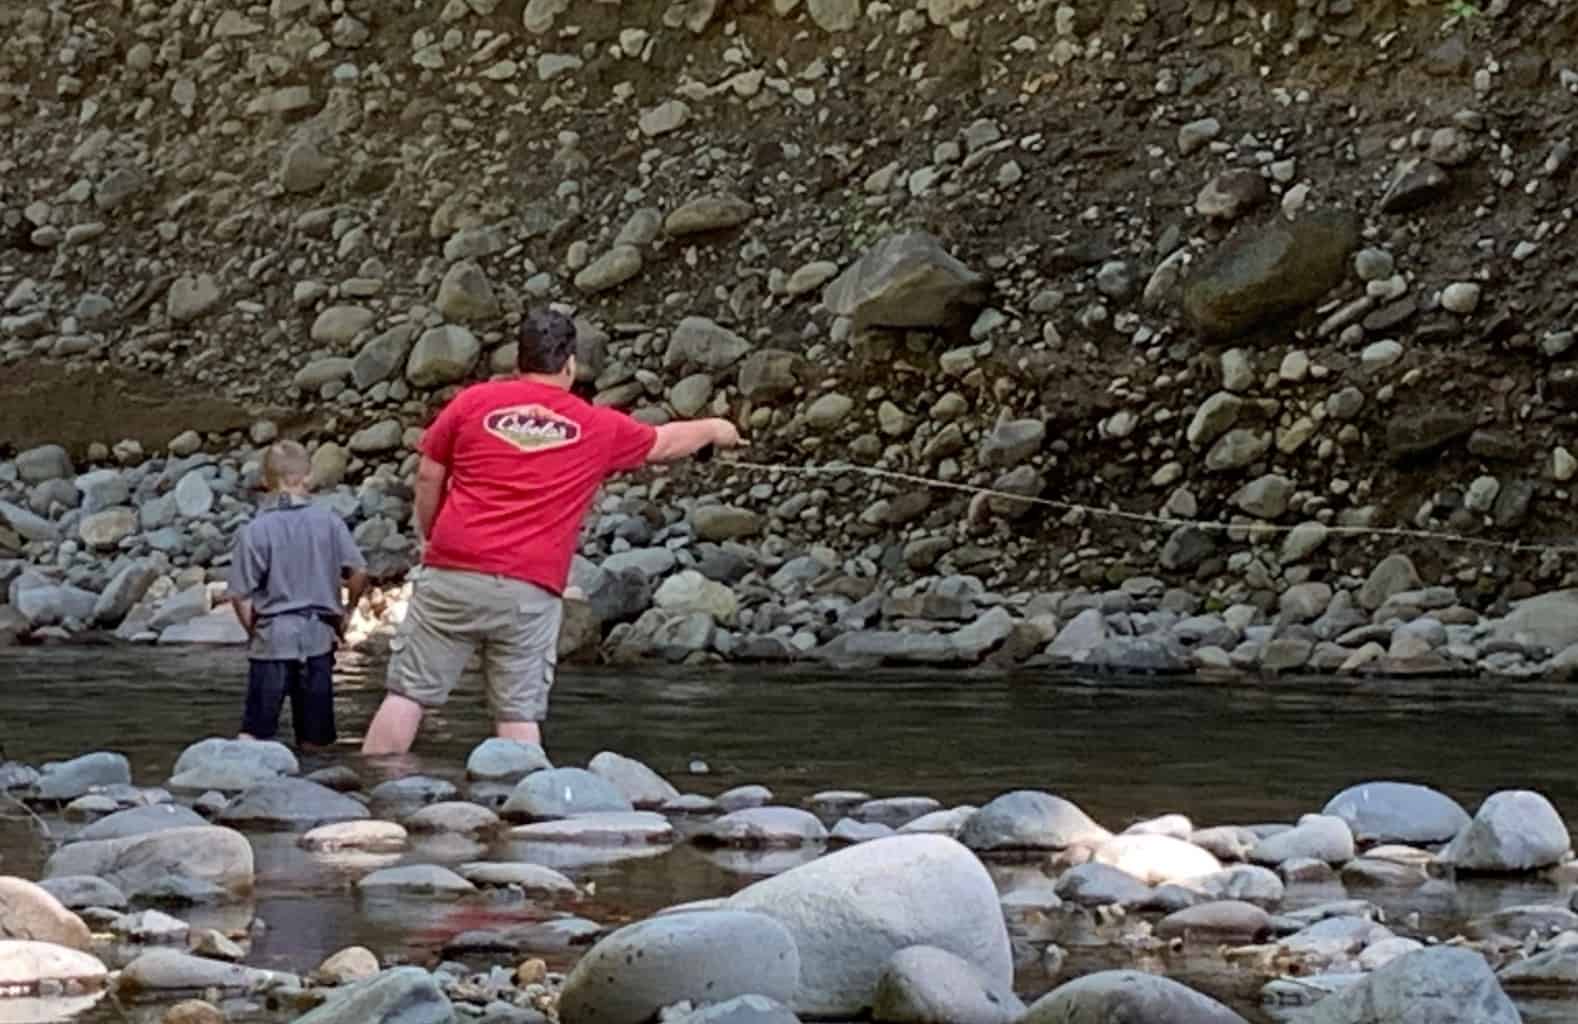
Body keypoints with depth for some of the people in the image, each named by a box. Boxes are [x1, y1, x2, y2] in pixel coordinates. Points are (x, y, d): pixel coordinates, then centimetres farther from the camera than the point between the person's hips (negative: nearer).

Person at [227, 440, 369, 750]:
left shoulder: (254, 531, -7)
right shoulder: (328, 522, -2)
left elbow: (240, 596, -7)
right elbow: (359, 571, -3)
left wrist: (253, 631, 9)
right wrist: (346, 613, 13)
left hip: (272, 640, -2)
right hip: (318, 637, 2)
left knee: (254, 733, 2)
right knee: (316, 737, 11)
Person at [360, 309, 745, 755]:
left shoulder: (474, 401, 5)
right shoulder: (598, 428, 9)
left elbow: (429, 475, 10)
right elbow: (664, 443, 27)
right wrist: (714, 430, 46)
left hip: (452, 573, 0)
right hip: (531, 591, 0)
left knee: (408, 693, 2)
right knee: (520, 714, 3)